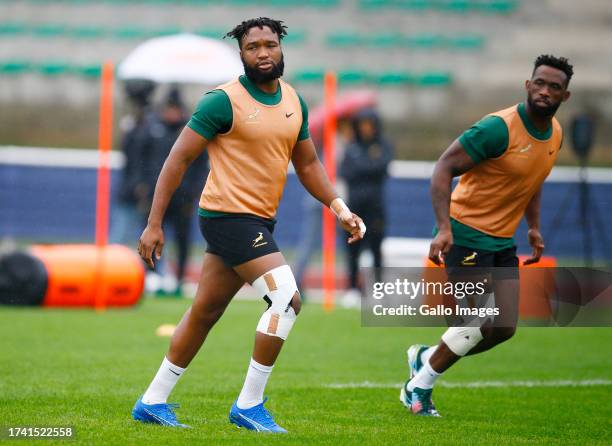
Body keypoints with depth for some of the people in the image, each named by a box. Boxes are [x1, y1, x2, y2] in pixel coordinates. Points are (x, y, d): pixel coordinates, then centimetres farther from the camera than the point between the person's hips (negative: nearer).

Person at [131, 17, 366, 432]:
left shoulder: (295, 102, 9)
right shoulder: (224, 101, -12)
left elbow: (307, 163, 20)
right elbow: (178, 159, -10)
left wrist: (339, 207, 6)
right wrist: (154, 224, -13)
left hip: (259, 221, 8)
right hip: (229, 215, -8)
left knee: (205, 312, 13)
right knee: (287, 298, -17)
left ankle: (153, 401, 23)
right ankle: (249, 405, -9)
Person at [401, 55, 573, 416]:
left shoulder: (555, 134, 5)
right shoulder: (499, 128, -21)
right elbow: (444, 169, -20)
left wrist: (534, 227, 14)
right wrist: (444, 228, -30)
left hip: (503, 241, 8)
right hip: (466, 234, -8)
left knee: (504, 328, 4)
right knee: (477, 323, -11)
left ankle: (427, 358, 24)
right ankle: (419, 387, 7)